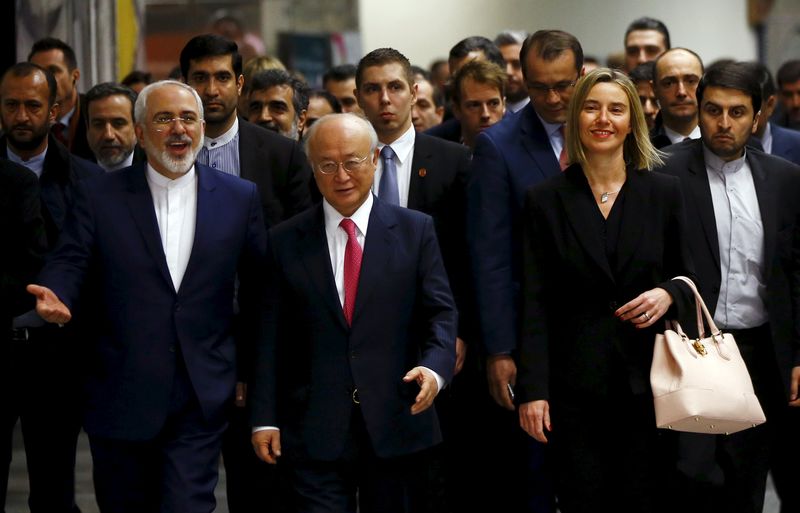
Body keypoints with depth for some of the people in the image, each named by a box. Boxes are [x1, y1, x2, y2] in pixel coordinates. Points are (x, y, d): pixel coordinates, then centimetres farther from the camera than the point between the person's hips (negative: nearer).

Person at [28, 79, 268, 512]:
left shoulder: (240, 198, 5)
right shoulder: (98, 197, 2)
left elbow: (257, 287, 10)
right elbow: (68, 264, -5)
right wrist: (54, 299, -28)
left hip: (202, 402, 0)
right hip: (120, 400, 0)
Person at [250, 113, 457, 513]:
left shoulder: (415, 231, 5)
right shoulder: (285, 242, 6)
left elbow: (440, 311, 2)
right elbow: (272, 338, 5)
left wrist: (435, 366, -18)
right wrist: (265, 418, 1)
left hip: (397, 424, 1)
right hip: (314, 432, 0)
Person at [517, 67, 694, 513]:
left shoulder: (664, 192, 6)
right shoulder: (546, 200, 3)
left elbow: (687, 276, 13)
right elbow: (535, 302, 1)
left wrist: (668, 294, -11)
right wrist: (532, 389, -6)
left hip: (645, 376, 1)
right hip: (574, 381, -1)